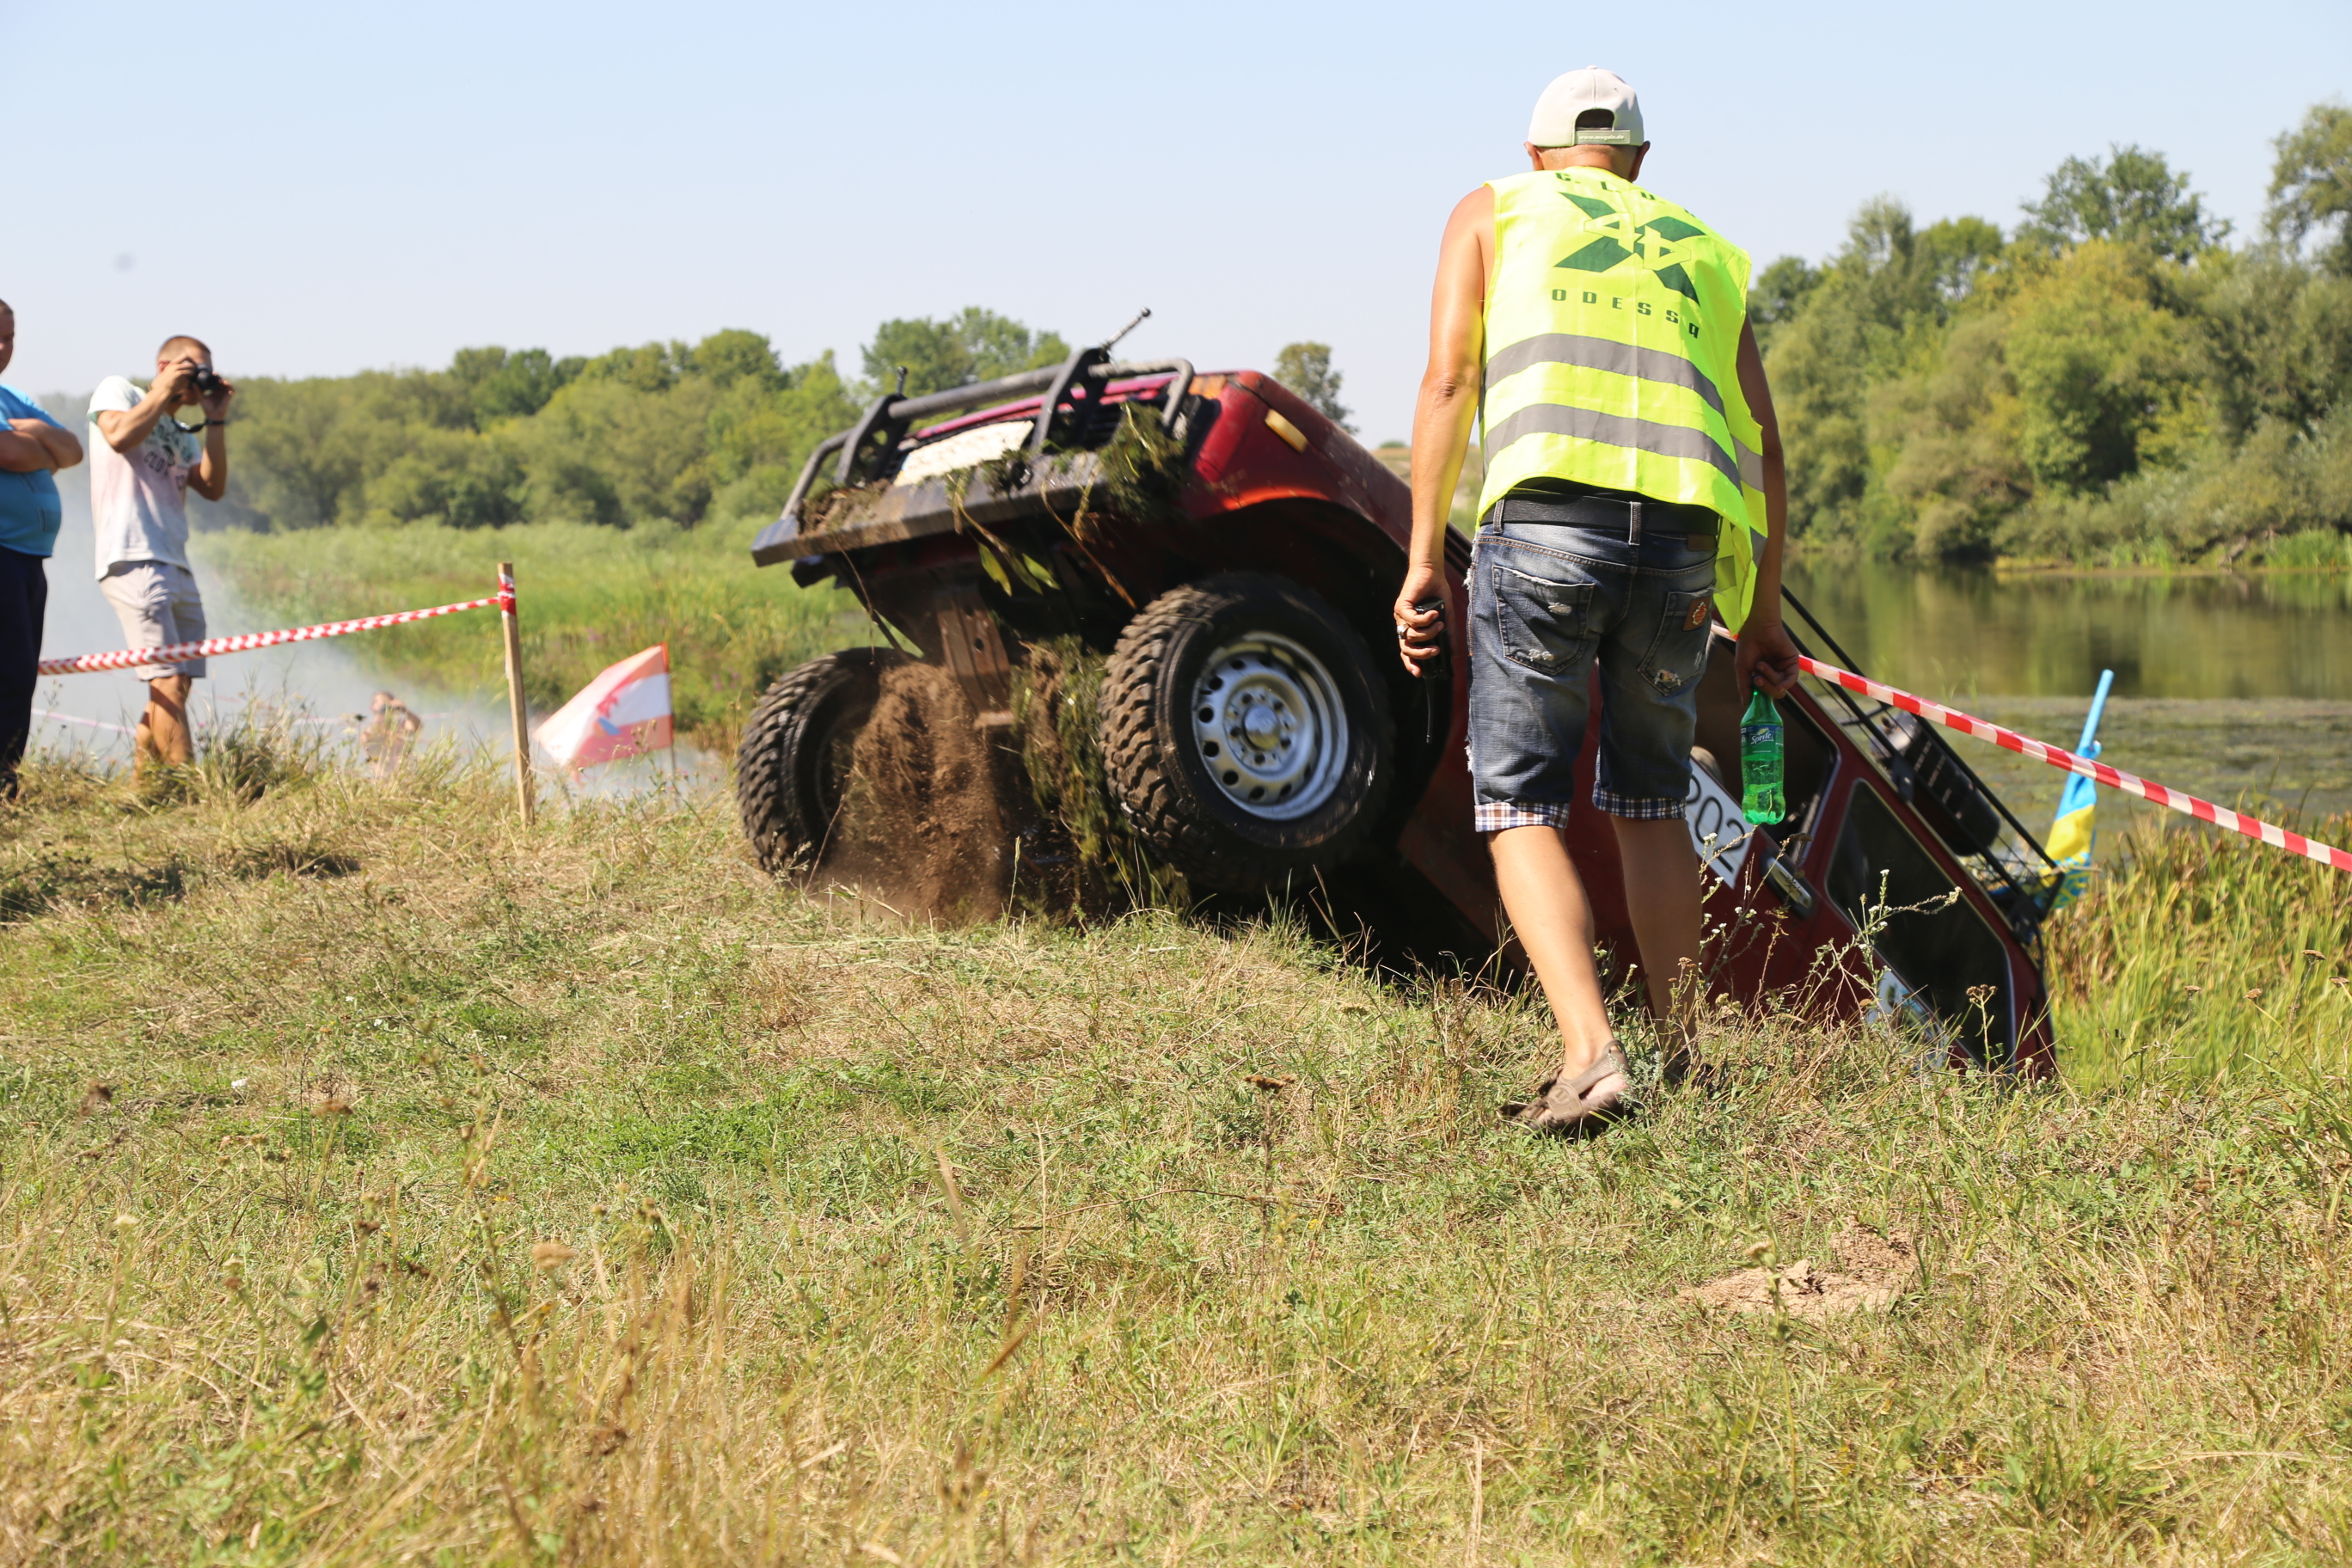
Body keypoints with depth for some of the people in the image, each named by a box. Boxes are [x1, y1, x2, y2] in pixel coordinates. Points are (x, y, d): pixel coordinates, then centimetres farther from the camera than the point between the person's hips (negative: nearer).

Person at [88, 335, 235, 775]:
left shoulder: (180, 433, 26)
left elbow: (213, 488, 12)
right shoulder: (118, 389, 7)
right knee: (168, 682, -14)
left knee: (176, 685, 6)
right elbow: (119, 436, -14)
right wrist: (163, 392, -4)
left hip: (176, 567, 8)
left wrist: (215, 421, 9)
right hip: (133, 558, -8)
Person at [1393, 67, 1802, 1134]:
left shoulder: (1493, 212, 20)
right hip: (1679, 544, 3)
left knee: (1519, 812, 0)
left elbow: (1449, 380, 6)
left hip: (1543, 523, -3)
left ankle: (1590, 1057, -19)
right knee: (1648, 803, 21)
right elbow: (1761, 447, 23)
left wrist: (1423, 560, 4)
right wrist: (1762, 613, 28)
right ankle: (1680, 1064, 22)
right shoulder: (1702, 253, 29)